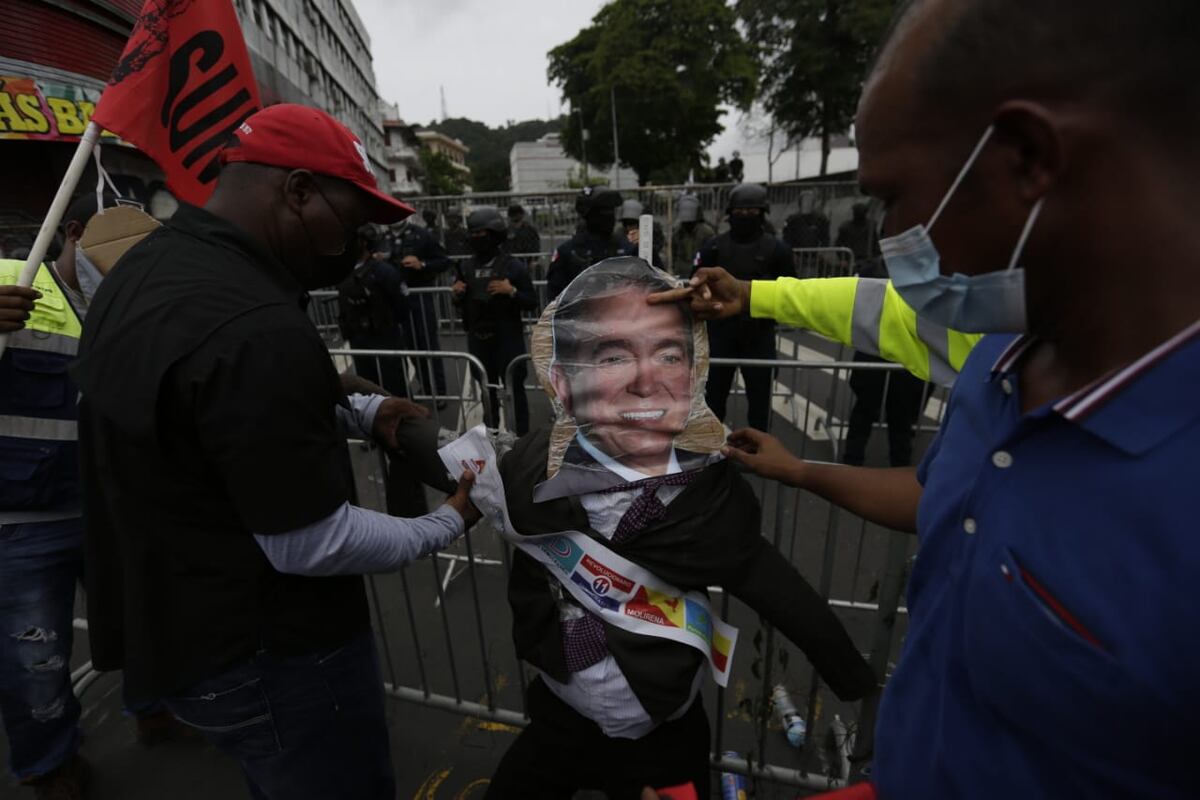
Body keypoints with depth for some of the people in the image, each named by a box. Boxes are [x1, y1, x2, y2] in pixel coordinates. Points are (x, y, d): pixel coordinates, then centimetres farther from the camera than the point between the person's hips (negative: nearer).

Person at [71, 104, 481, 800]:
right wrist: (446, 525, -11)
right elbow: (310, 545, -25)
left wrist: (358, 413, 5)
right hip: (265, 653, -9)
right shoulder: (256, 328, -31)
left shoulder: (144, 268, 2)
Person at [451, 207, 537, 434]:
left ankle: (521, 438, 14)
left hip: (508, 338, -5)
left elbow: (532, 303, -7)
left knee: (515, 389, 3)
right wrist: (457, 295, -5)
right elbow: (461, 305, 17)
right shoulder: (466, 267, 6)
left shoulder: (514, 266, -7)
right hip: (478, 339, 5)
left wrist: (512, 291, -23)